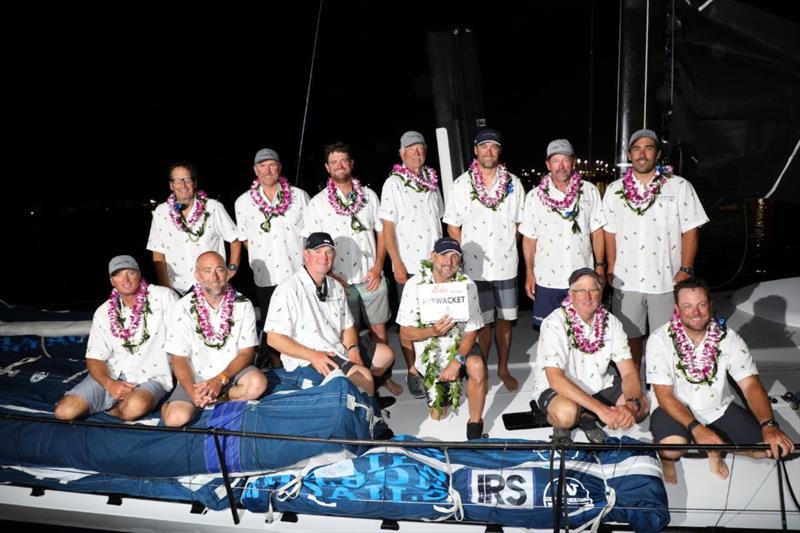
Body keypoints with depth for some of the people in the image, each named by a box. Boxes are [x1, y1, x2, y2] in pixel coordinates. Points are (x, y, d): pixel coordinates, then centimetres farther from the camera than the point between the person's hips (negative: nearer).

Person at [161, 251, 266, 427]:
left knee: (257, 383, -30)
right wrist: (192, 391, -23)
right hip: (196, 377, -1)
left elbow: (246, 352, -4)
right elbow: (179, 358, -7)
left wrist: (220, 379, -19)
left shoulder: (243, 305, -4)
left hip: (231, 372, 1)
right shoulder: (184, 308, -6)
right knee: (176, 418, -26)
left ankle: (207, 401, -10)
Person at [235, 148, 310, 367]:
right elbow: (244, 238, 13)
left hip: (299, 274, -1)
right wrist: (262, 254, 3)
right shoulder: (243, 202, 4)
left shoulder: (299, 196, 3)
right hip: (266, 277, 1)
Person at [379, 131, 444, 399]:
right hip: (408, 265, -4)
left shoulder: (432, 181, 10)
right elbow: (387, 228, -6)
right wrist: (397, 264, -11)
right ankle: (413, 371, 15)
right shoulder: (393, 184, -4)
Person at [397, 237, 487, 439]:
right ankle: (443, 385, 35)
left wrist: (457, 360, -26)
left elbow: (471, 331, -10)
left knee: (477, 365, -33)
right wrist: (433, 331, -29)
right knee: (438, 414, 0)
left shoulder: (467, 285, -10)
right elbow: (405, 333, -11)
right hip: (430, 353, 0)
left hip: (459, 347, 0)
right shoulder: (415, 285, -13)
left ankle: (475, 425, -13)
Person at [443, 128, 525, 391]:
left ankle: (503, 368, 27)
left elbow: (519, 223, 11)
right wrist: (467, 253, -3)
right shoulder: (462, 184, -1)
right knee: (482, 323, 5)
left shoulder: (513, 183, 3)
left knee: (504, 320, 11)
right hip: (475, 268, -2)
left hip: (506, 265, 2)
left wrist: (507, 248, 3)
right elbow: (453, 227, 3)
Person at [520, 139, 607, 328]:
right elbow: (529, 238, 3)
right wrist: (529, 273, 0)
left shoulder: (589, 191, 1)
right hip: (547, 279, 0)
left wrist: (600, 266, 1)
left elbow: (597, 231, 5)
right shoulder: (535, 196, 0)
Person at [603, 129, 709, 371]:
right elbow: (610, 232, 11)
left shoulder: (679, 186, 0)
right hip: (626, 279, 2)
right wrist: (611, 267, 5)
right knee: (630, 336, 11)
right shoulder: (615, 190, 8)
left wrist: (685, 269, -8)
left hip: (666, 279, -2)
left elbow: (690, 231, -1)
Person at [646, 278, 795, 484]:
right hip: (674, 408, -3)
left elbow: (751, 385, -17)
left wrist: (769, 426, -35)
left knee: (772, 447, -12)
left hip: (718, 408, 4)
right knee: (673, 447, -35)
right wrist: (696, 428, -35)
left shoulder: (728, 338, -10)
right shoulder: (660, 340, -18)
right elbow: (664, 395, -20)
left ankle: (715, 447, 16)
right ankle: (666, 457, 4)